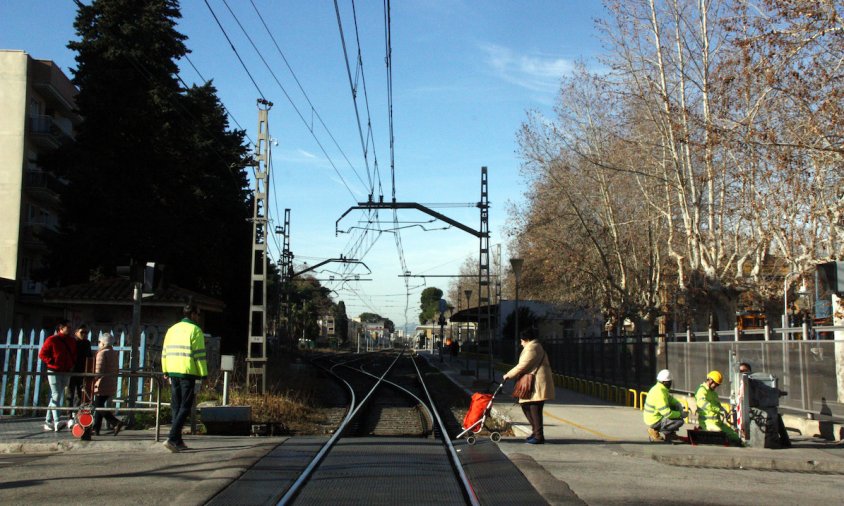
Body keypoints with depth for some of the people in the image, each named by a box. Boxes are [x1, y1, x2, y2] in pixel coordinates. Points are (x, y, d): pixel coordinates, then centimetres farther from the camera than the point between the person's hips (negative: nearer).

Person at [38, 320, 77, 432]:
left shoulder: (72, 341, 13)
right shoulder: (52, 340, -4)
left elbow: (74, 355, 26)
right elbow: (42, 354, -3)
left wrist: (72, 365, 11)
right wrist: (52, 362, -11)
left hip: (66, 372, 6)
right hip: (54, 371, -6)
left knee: (57, 397, 10)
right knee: (56, 396, -14)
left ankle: (48, 421, 17)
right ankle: (56, 421, -21)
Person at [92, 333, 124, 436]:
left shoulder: (102, 353, -10)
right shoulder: (114, 353, 15)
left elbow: (98, 370, -16)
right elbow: (116, 370, 17)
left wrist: (93, 382, -13)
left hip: (103, 385, -8)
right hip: (112, 385, 8)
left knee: (98, 406, -4)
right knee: (99, 405, 14)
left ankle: (116, 422, -18)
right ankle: (96, 429, 13)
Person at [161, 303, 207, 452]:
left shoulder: (172, 329, 14)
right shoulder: (195, 330, -6)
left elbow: (165, 352, 15)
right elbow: (199, 354, -10)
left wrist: (165, 371, 19)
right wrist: (203, 374, -6)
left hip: (173, 372, 7)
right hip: (187, 373, -6)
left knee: (176, 407, 12)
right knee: (185, 407, -2)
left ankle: (178, 441, 15)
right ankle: (172, 438, -14)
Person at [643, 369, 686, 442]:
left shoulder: (659, 388, 5)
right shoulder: (660, 393, -27)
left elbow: (671, 399, 19)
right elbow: (667, 413, -28)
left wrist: (681, 410, 3)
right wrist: (681, 414, -14)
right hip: (655, 421, -10)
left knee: (677, 408, 16)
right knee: (680, 421, -18)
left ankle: (670, 433, 17)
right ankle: (654, 431, -7)